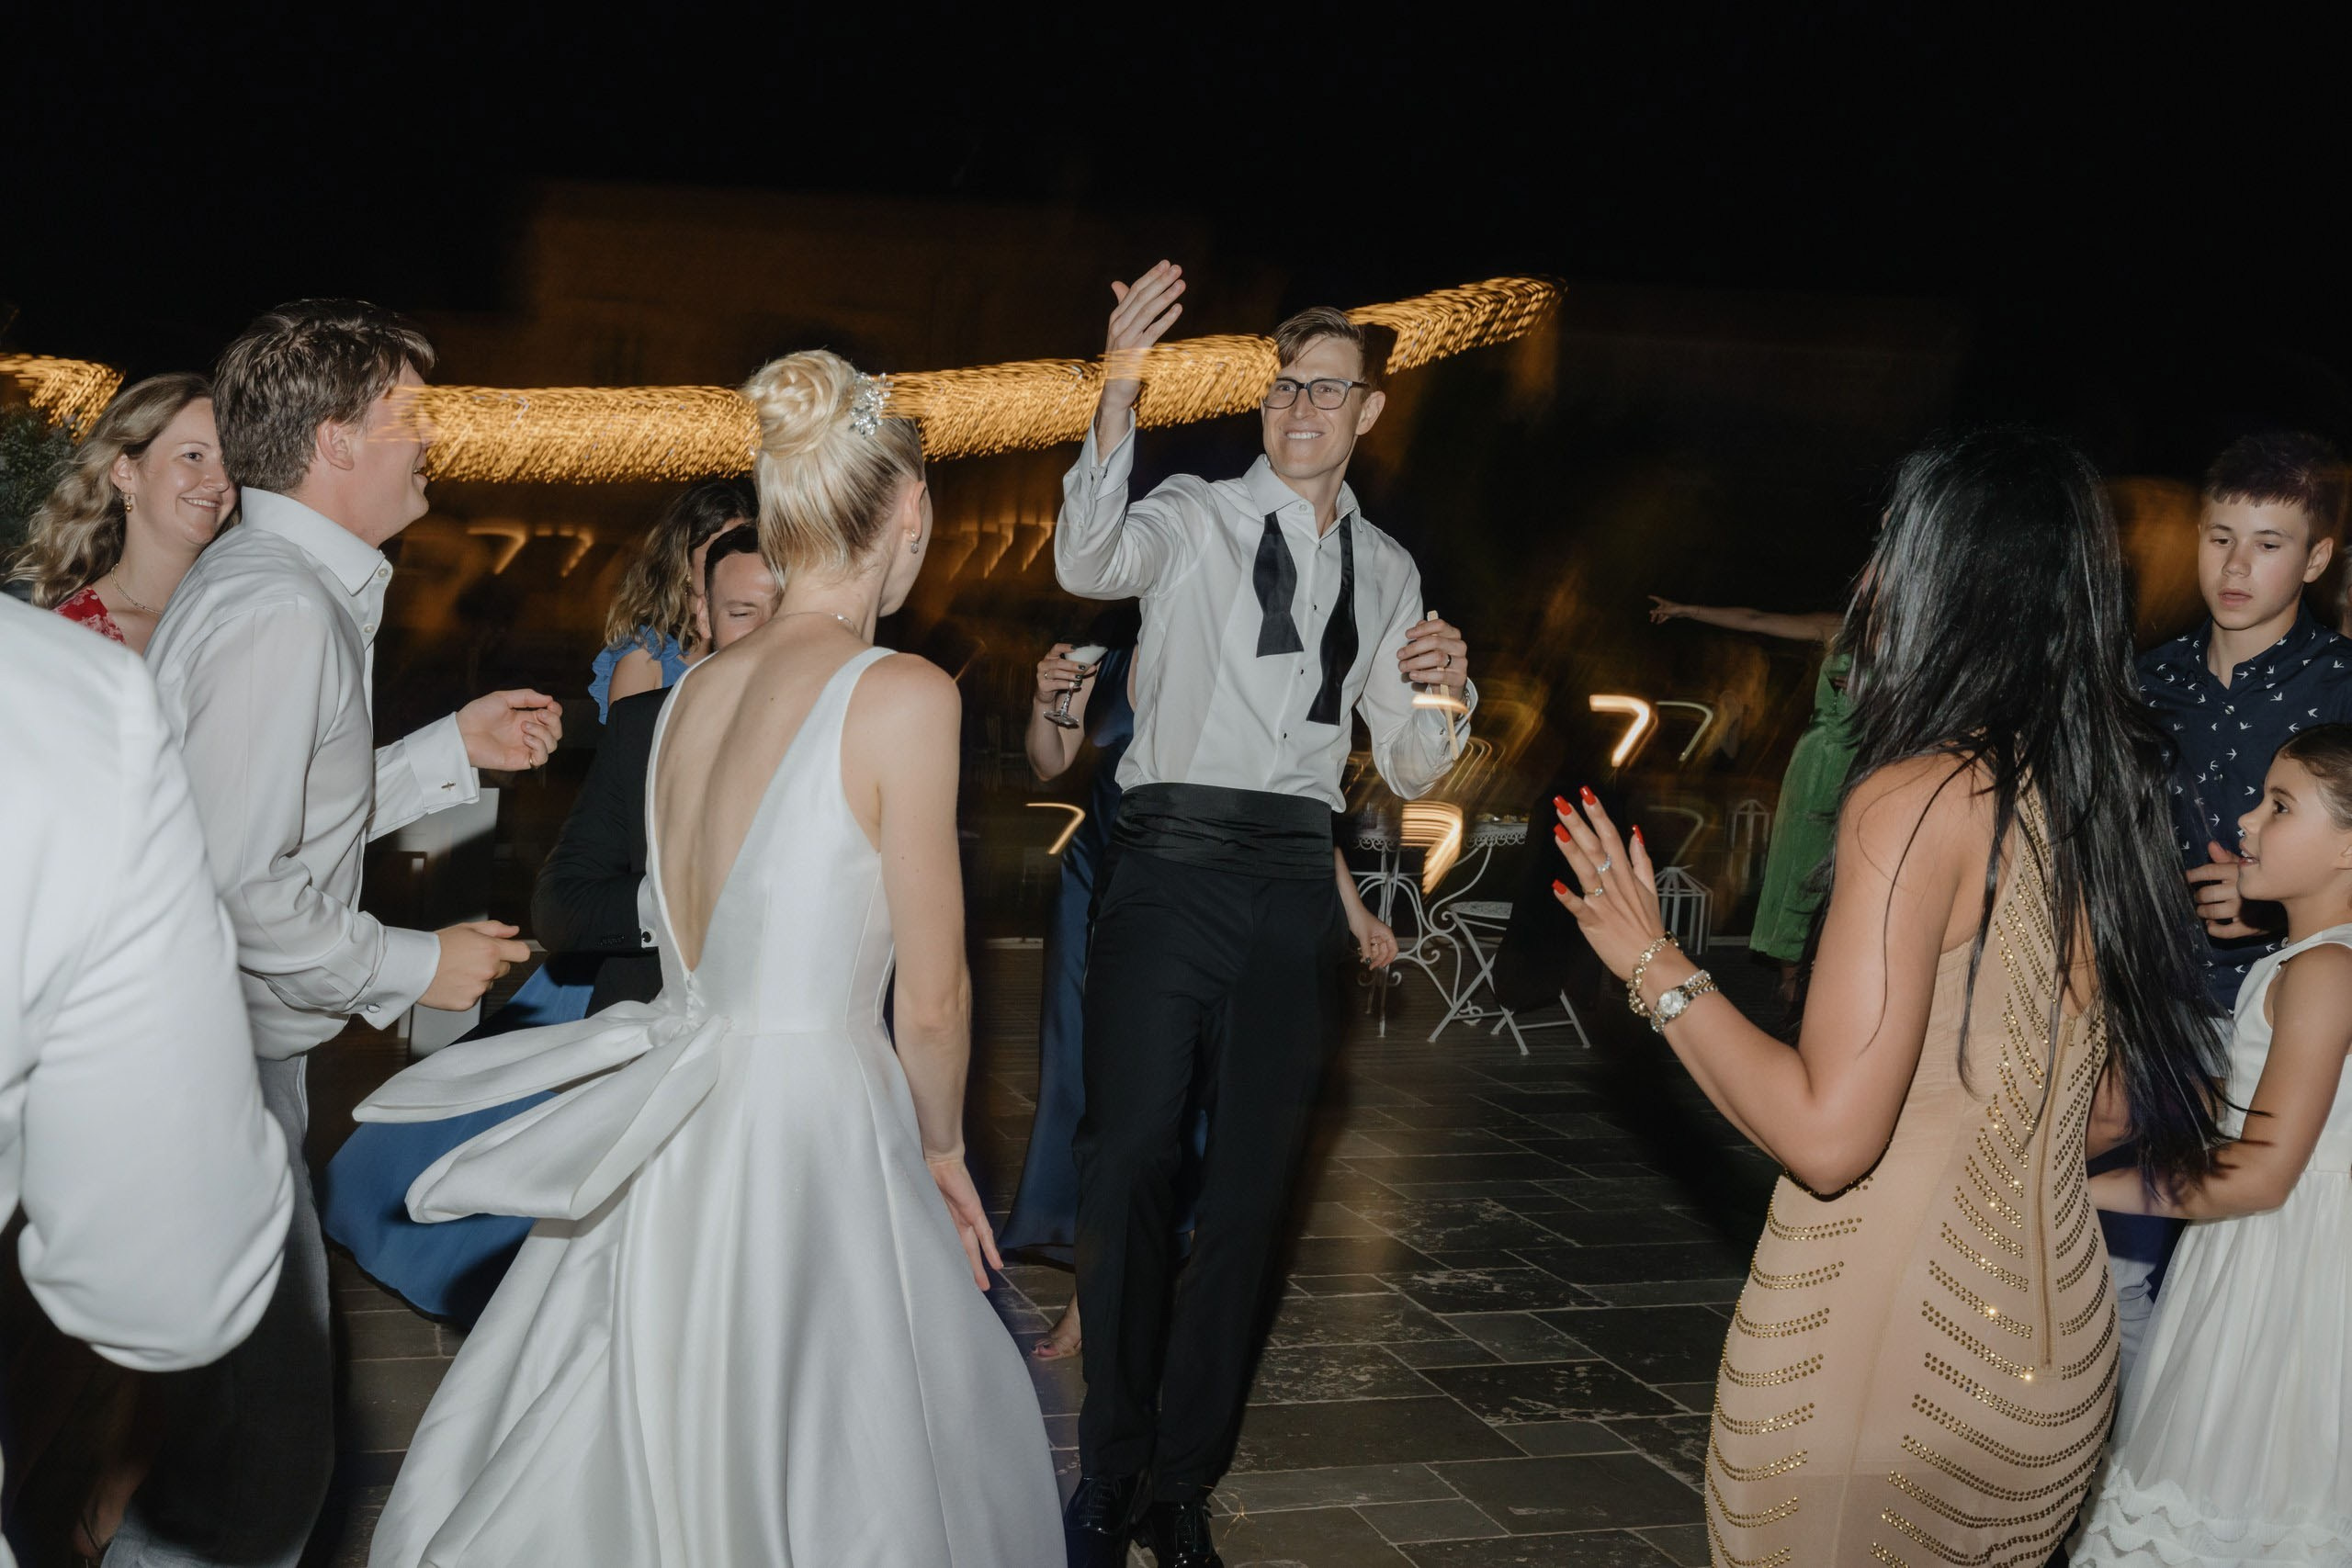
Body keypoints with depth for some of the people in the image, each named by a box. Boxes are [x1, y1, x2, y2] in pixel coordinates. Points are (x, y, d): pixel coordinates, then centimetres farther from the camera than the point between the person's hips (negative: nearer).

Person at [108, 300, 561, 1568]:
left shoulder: (265, 582, 13)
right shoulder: (281, 611, -20)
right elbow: (236, 888, -25)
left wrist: (453, 749, 18)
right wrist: (414, 968, -13)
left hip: (237, 1058, 11)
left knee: (253, 1404, 18)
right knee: (269, 1433, -5)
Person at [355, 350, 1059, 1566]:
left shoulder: (692, 692, 7)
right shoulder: (904, 695, -13)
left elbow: (692, 947, 13)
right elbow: (930, 996, -10)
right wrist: (941, 1151, 7)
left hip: (668, 1151, 7)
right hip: (811, 1134, -7)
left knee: (627, 1465, 17)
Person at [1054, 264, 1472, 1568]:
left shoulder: (1386, 570, 15)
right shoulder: (1194, 517, 3)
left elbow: (1408, 773, 15)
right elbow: (1088, 563, -21)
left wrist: (1442, 693, -6)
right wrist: (1117, 397, -32)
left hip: (1293, 886, 4)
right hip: (1168, 863, -4)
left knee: (1253, 1186, 8)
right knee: (1132, 1164, -6)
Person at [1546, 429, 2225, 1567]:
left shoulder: (1916, 800, -18)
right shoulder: (2098, 803, 3)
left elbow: (1826, 1135, -23)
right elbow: (2143, 1105, 13)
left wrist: (1655, 966, -10)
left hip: (1876, 1356, -7)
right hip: (2051, 1355, 7)